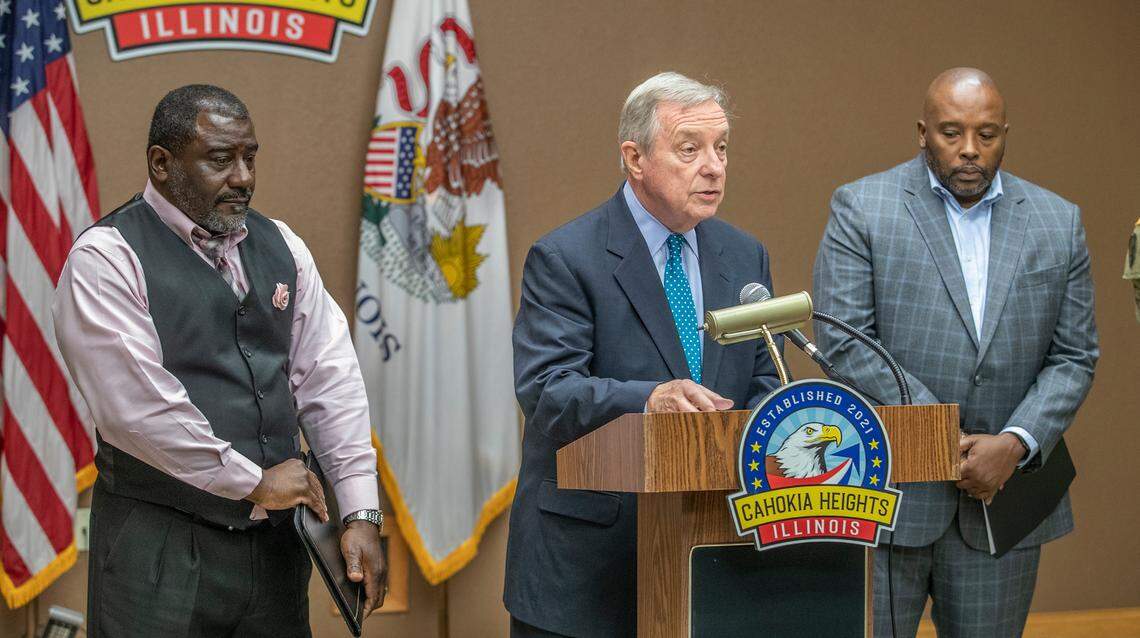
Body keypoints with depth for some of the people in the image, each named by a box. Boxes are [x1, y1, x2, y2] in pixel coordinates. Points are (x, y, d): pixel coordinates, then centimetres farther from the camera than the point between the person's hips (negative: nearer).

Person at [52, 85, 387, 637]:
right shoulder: (107, 259, -8)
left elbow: (330, 382, 7)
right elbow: (136, 402, -17)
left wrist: (361, 513, -1)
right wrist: (254, 481, -12)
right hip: (162, 550, -5)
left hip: (276, 543, 6)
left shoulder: (280, 247, 11)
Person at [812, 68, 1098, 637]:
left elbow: (1074, 357, 6)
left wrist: (1015, 445, -11)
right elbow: (844, 344, -9)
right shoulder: (861, 209, -1)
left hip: (1001, 498, 3)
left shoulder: (1058, 222, 8)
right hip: (884, 498, -3)